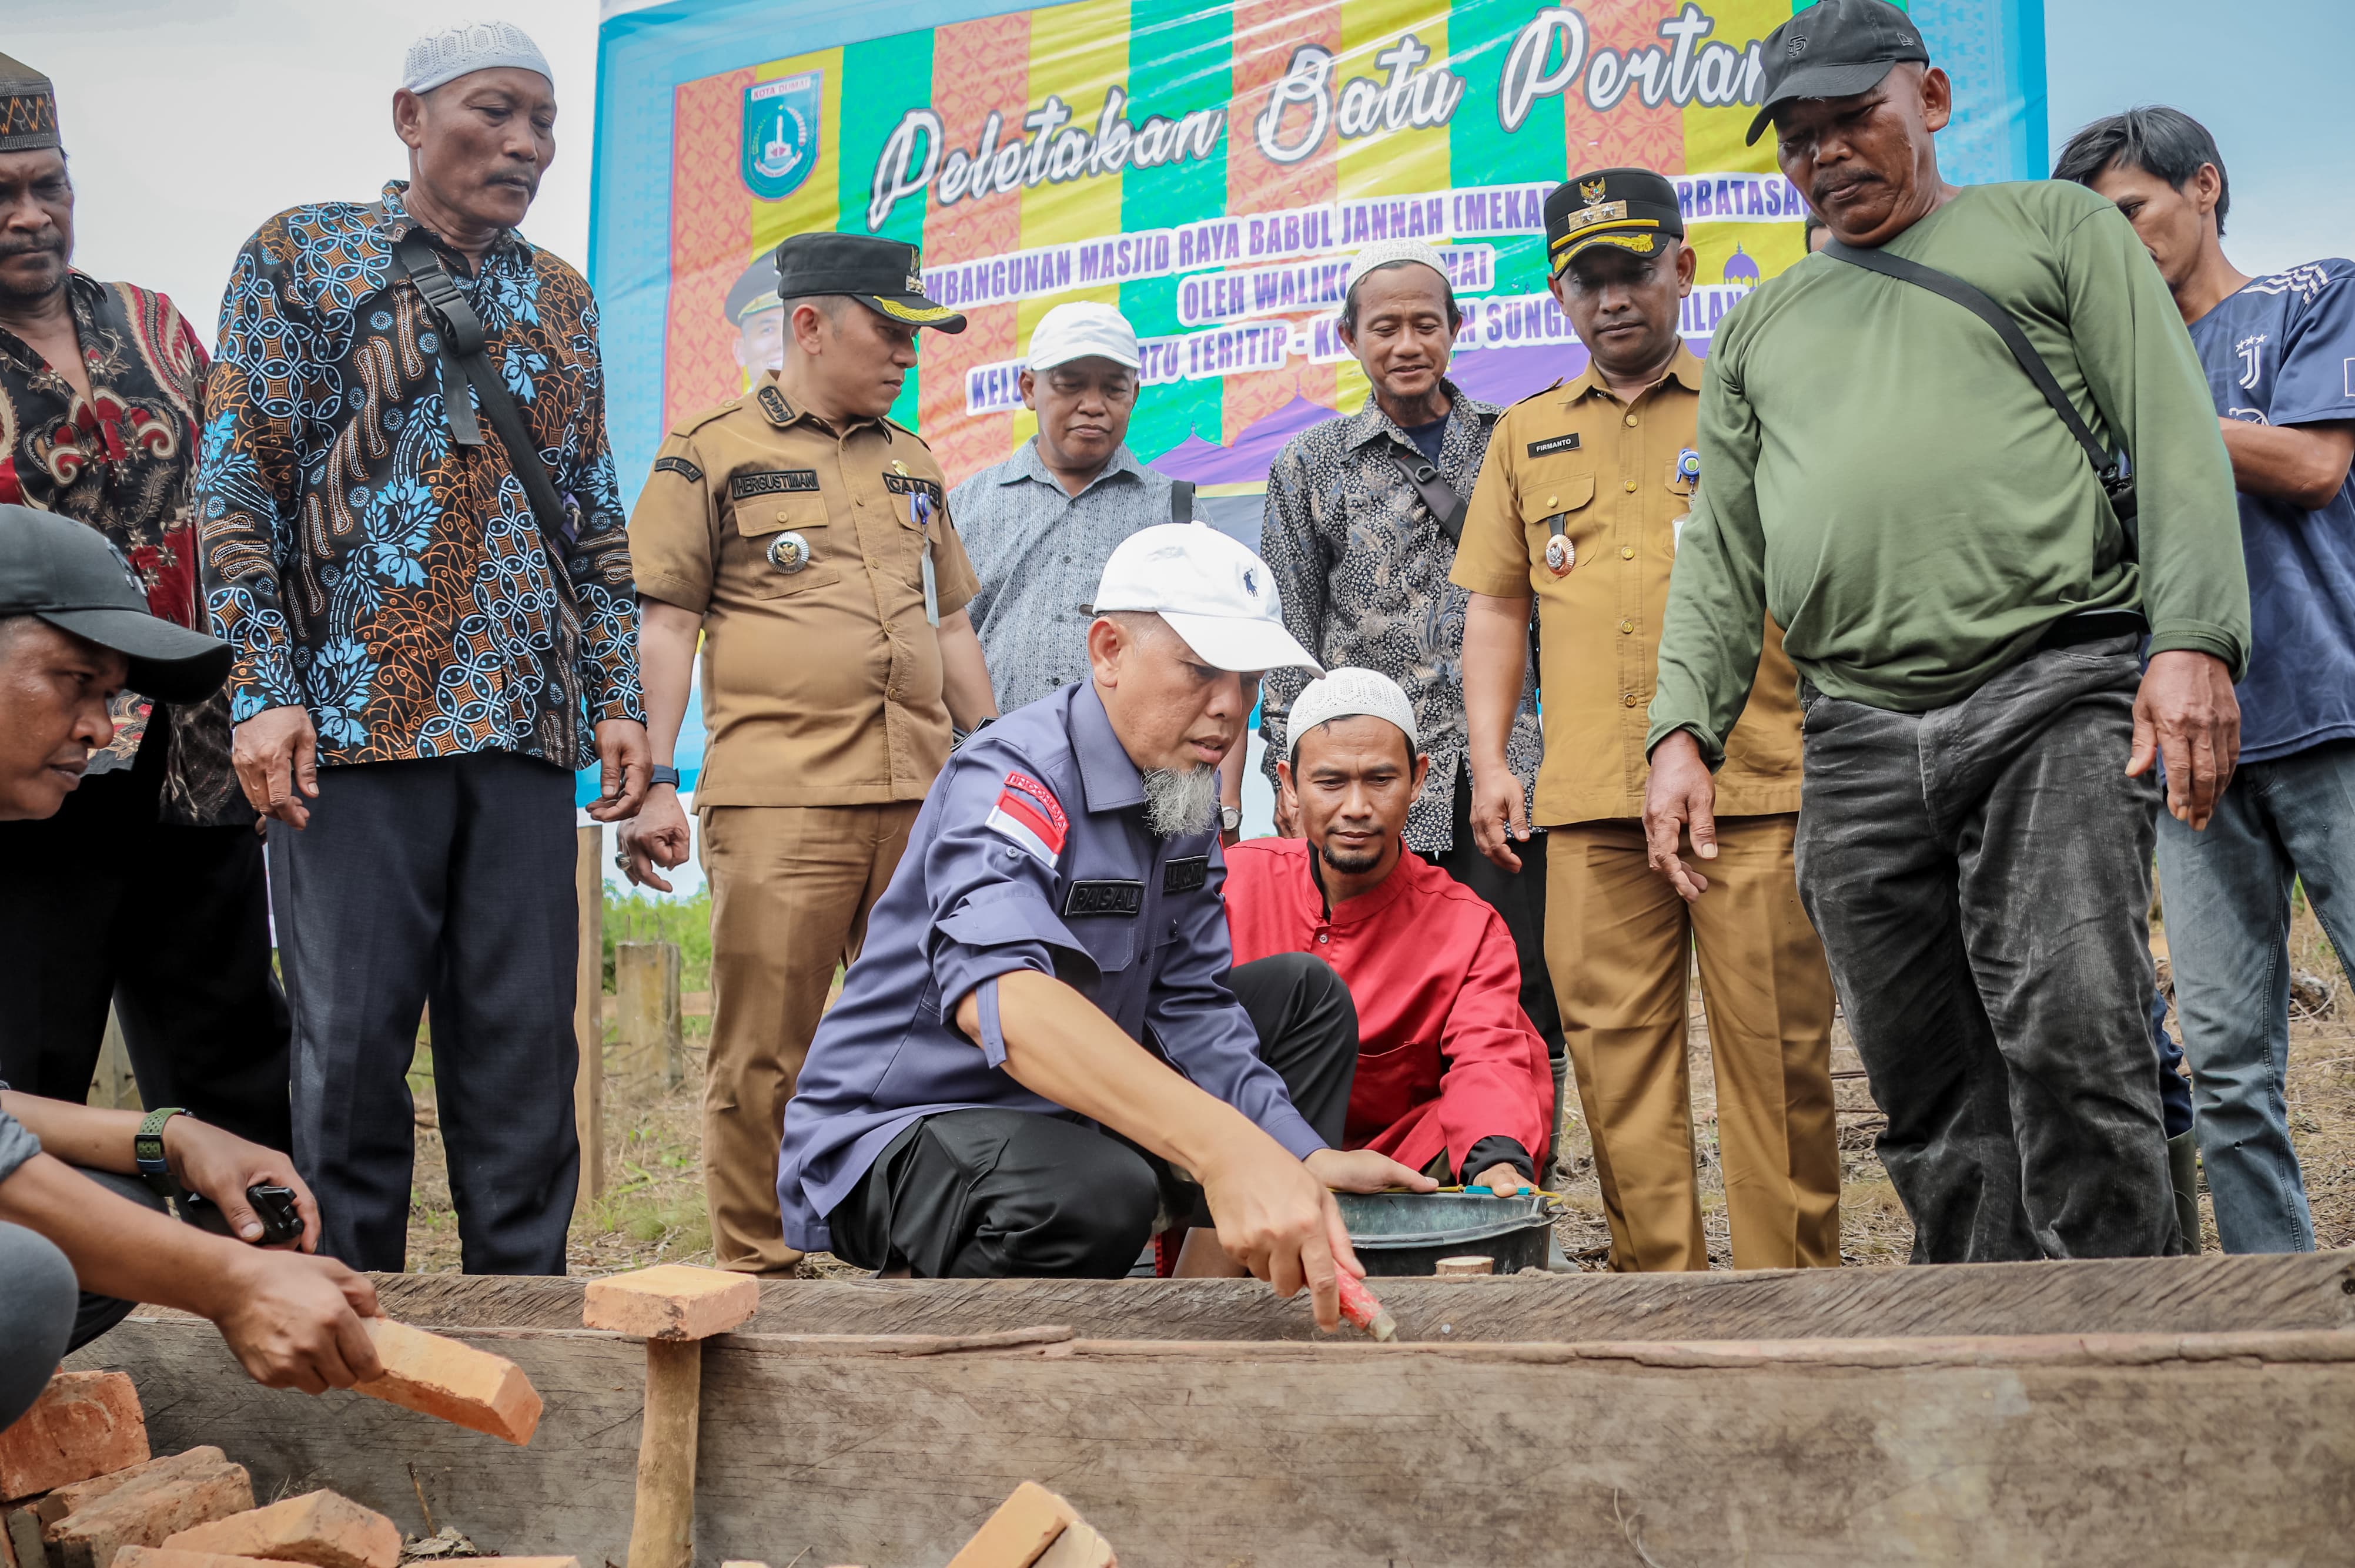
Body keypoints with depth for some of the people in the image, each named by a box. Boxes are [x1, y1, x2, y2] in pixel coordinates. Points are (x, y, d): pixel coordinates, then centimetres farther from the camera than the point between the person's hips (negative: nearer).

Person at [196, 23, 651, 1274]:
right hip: (354, 712, -3)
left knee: (525, 1050, 3)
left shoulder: (559, 296, 18)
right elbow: (238, 481, -1)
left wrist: (618, 696, 9)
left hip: (526, 723, 4)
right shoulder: (299, 255, 5)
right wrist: (264, 691, -11)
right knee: (351, 1043, -1)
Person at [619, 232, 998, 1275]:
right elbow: (664, 624, -1)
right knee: (763, 1057, -4)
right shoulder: (712, 454, 5)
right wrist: (653, 783, -9)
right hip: (778, 801, -5)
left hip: (922, 801, 5)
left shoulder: (912, 464, 21)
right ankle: (756, 1271, 6)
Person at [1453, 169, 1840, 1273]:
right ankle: (1660, 1282, 9)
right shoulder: (1526, 434, 18)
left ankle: (1791, 1286, 7)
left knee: (1776, 1050, -2)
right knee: (1618, 1050, 2)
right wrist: (1488, 760, 8)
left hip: (1755, 785, -2)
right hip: (1590, 801, 3)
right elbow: (1497, 608, 19)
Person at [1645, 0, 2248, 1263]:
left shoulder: (2053, 228, 13)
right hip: (1858, 740, 4)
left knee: (2071, 1045, -17)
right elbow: (1719, 553, 19)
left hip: (2055, 694, -4)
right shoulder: (1760, 328, 24)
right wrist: (1682, 731, 4)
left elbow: (2175, 441, 2)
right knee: (1933, 1102, 3)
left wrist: (2193, 639, -12)